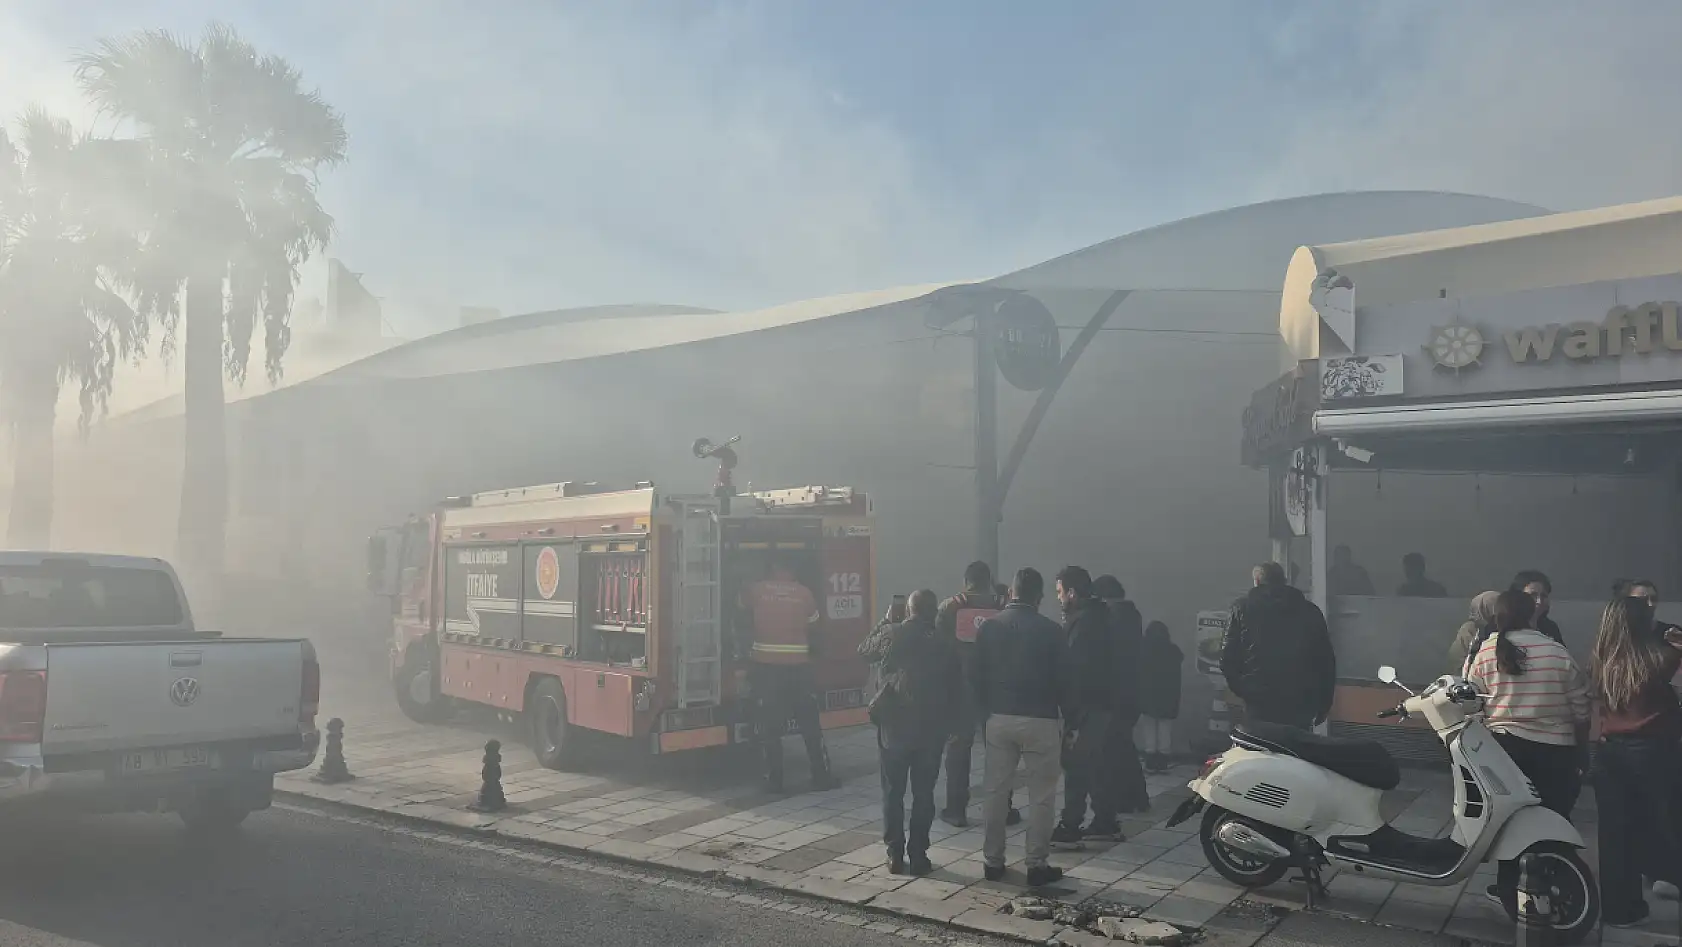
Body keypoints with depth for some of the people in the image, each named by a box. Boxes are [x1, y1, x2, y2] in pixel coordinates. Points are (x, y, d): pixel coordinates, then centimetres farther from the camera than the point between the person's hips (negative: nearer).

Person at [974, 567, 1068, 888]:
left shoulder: (988, 627, 1)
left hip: (998, 719, 3)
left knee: (995, 792, 10)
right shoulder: (1050, 630, -8)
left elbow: (977, 676, 3)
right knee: (1041, 796, 5)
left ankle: (992, 862, 16)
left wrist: (984, 715, 12)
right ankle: (1037, 865, 7)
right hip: (1040, 720, -3)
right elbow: (1061, 680, -4)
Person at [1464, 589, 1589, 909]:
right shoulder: (1558, 652, -3)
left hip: (1503, 745, 0)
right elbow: (1581, 709, 3)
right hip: (1555, 750, 0)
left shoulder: (1482, 652, -5)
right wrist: (1583, 750, 15)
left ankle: (1508, 887, 18)